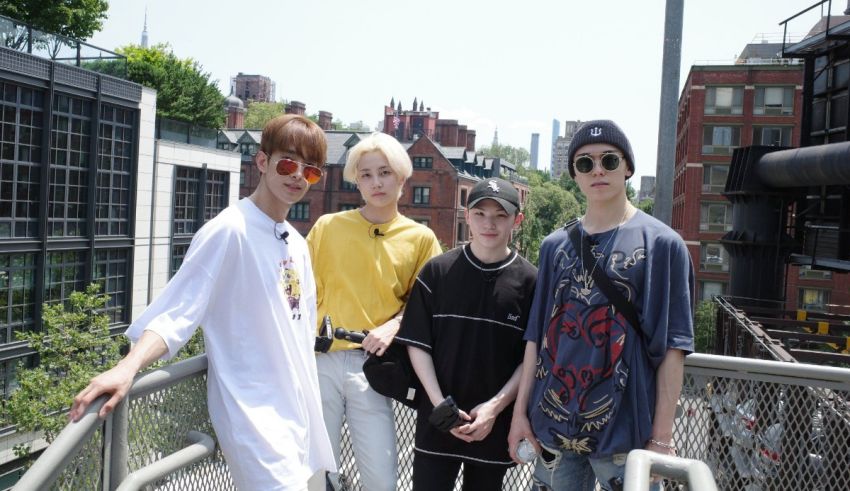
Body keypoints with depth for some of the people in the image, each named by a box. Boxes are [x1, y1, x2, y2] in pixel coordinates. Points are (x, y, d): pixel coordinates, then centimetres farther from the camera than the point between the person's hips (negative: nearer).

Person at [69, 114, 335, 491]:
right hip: (254, 412, -8)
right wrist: (127, 367, -36)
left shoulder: (297, 244, 9)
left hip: (300, 407, 8)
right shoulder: (228, 230, -15)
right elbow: (175, 313, -21)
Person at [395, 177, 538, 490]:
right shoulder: (437, 271, -2)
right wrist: (439, 403, -10)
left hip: (498, 424, 0)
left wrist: (496, 406, -11)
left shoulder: (530, 281, -4)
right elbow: (417, 343, -1)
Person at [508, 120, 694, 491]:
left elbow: (671, 346, -6)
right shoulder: (555, 245, 7)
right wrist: (520, 412, 4)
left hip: (625, 428, -3)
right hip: (552, 422, 3)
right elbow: (537, 335, 7)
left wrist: (661, 436, -10)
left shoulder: (661, 244, -3)